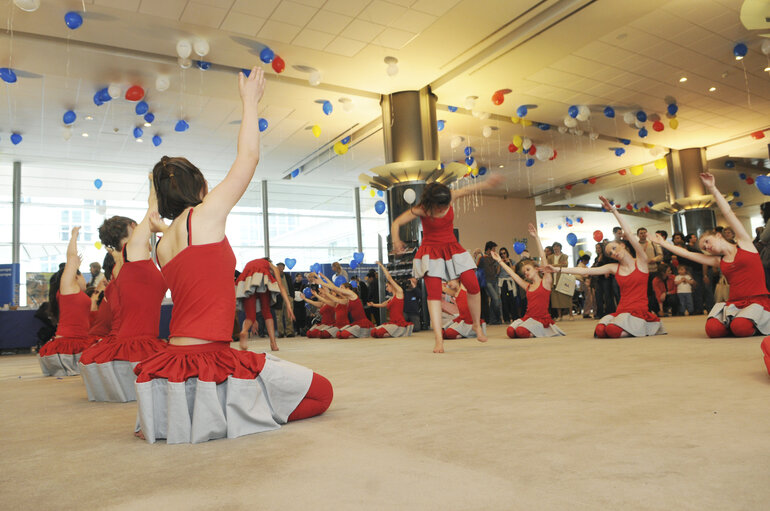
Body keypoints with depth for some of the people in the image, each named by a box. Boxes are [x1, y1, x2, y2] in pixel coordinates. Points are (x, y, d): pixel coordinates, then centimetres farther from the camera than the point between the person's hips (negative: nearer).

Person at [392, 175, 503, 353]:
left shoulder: (450, 197, -9)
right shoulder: (421, 210, -18)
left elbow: (469, 189, 9)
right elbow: (396, 223, -16)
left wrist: (487, 183, 8)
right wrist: (396, 241, -33)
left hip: (452, 248, 4)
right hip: (431, 252, -4)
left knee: (473, 285, -8)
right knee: (434, 292, -15)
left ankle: (477, 325, 14)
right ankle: (438, 339, -15)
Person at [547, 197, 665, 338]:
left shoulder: (640, 261, 1)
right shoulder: (614, 268, 13)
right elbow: (585, 271, 10)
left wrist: (614, 210, -14)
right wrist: (559, 270, 4)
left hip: (639, 312, -4)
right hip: (621, 311, 4)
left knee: (613, 330, -30)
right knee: (600, 330, -24)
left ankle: (640, 328, 1)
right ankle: (628, 328, 5)